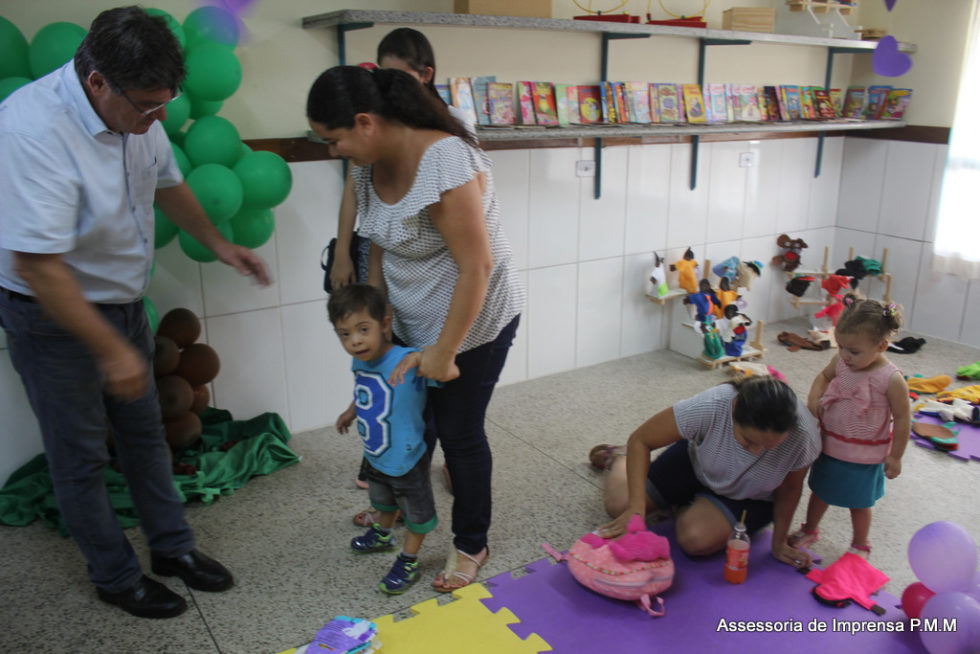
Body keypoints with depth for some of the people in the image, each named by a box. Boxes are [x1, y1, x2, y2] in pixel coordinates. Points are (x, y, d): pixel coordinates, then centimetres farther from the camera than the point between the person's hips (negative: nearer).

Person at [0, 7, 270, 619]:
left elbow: (168, 183, 13)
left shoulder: (137, 111, -8)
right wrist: (112, 351, -26)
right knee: (81, 454, 8)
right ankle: (116, 576, 28)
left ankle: (173, 547, 35)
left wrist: (220, 243, 17)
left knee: (145, 431, 17)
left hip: (122, 300, 7)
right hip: (53, 314, -7)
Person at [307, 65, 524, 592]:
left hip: (474, 321, -7)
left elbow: (477, 266, -29)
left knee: (459, 432, 4)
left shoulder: (445, 162, -29)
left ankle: (471, 546, 27)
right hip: (412, 323, 7)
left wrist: (443, 353, -23)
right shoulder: (370, 165, -3)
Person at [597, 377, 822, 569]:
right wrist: (636, 507, -36)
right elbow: (640, 440, -28)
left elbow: (788, 488, -15)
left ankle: (684, 507, 11)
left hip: (750, 498, 0)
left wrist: (779, 542, -4)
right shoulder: (710, 407, -40)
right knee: (618, 504, -7)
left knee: (697, 540, -27)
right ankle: (618, 459, 29)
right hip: (695, 463, 0)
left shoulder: (804, 436, -37)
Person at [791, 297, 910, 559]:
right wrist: (813, 399, -10)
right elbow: (824, 376, 9)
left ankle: (860, 546, 41)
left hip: (864, 456, -4)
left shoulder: (891, 380, -25)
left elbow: (902, 419, -15)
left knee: (859, 503, 16)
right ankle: (810, 530, 47)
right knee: (820, 491, 23)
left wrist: (895, 457, -8)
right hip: (829, 446, 5)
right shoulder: (841, 361, -13)